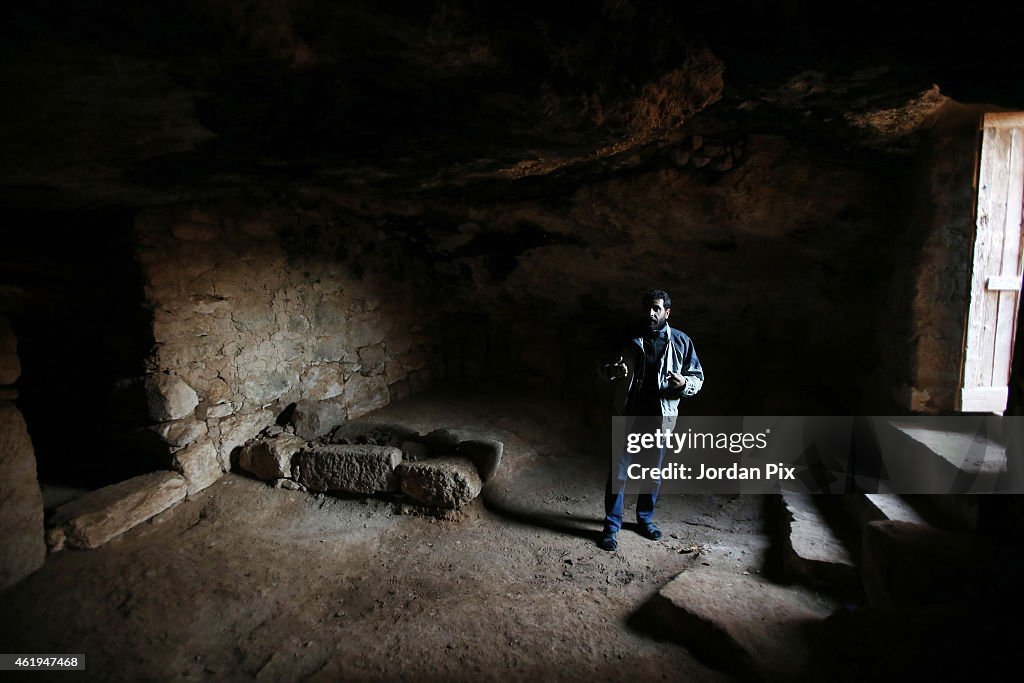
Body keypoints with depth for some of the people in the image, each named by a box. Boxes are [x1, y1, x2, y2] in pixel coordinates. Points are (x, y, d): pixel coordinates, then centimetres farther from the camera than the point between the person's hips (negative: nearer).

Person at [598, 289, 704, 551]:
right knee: (618, 472, 0)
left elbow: (698, 378, 5)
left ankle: (645, 518, 34)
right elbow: (605, 367, 9)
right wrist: (612, 371, -16)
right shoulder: (629, 339, 2)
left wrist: (684, 382, -18)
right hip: (629, 415, -1)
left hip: (660, 418, 1)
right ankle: (611, 526, 11)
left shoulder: (681, 342, 1)